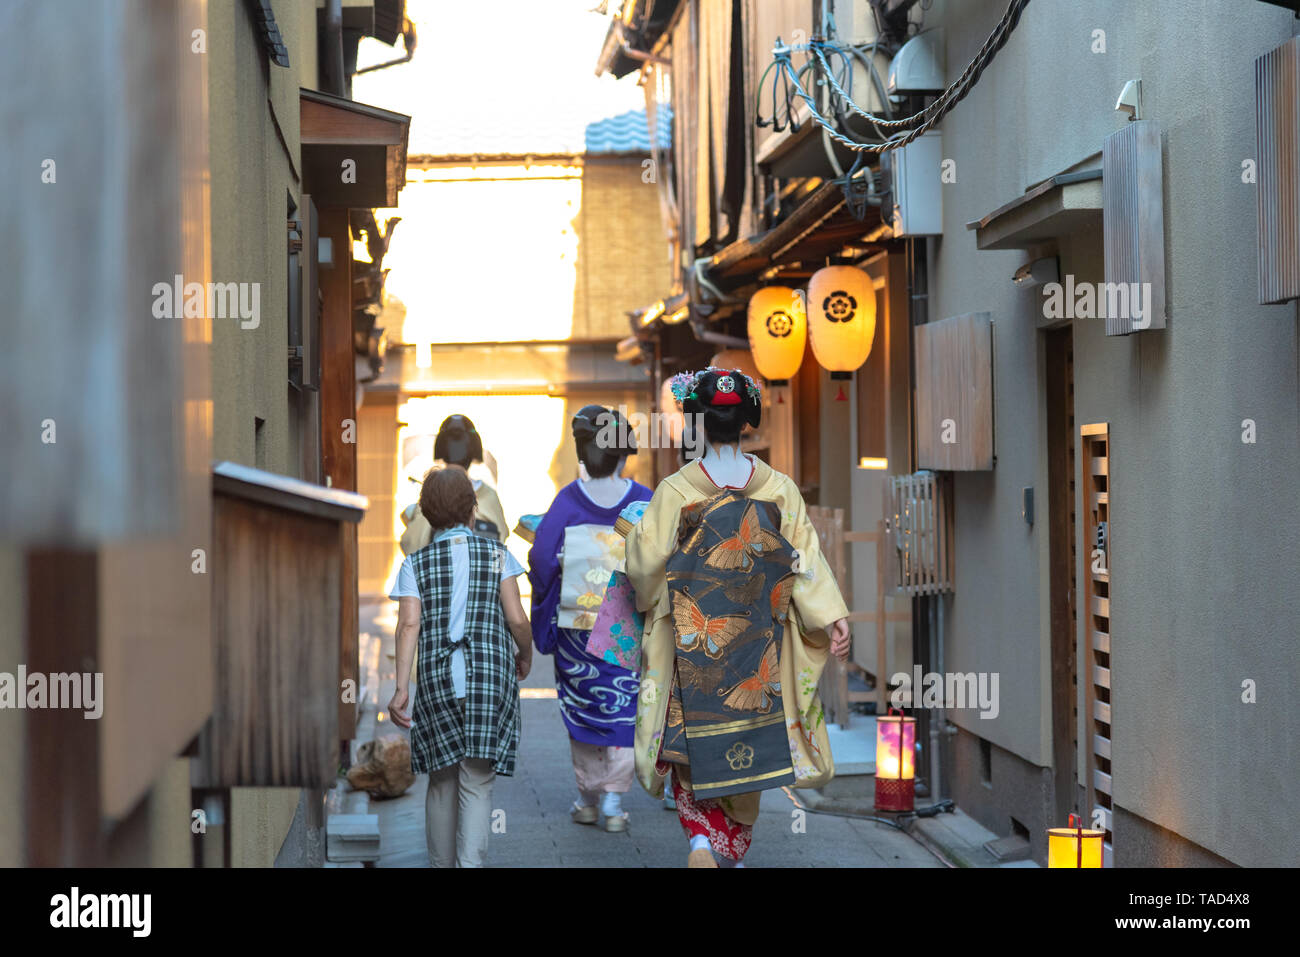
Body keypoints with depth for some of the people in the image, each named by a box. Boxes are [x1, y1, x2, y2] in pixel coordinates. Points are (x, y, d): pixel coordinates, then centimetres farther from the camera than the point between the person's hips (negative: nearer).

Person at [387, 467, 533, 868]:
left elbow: (409, 624, -4)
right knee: (477, 784, -2)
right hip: (490, 676, -1)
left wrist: (401, 687, -7)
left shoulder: (415, 563, 6)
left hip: (437, 679, 1)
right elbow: (516, 619, 0)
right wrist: (525, 655, 19)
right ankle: (470, 863, -15)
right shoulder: (496, 554, 4)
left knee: (442, 782, 13)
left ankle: (441, 864, 20)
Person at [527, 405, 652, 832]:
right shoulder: (644, 502, -5)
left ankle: (589, 797, 18)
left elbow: (542, 559, -6)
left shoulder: (567, 501, -6)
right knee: (624, 708, 6)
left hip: (576, 625, 0)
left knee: (582, 708, 13)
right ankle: (613, 799, -1)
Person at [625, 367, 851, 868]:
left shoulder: (675, 490, -8)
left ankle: (702, 838, -16)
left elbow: (646, 563, -7)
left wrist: (635, 529, 14)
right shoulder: (778, 487, -3)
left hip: (693, 640, -2)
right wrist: (832, 619, -8)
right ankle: (733, 845, 22)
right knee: (746, 737, 14)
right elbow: (805, 559, -7)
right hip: (756, 640, 2)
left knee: (696, 740, 6)